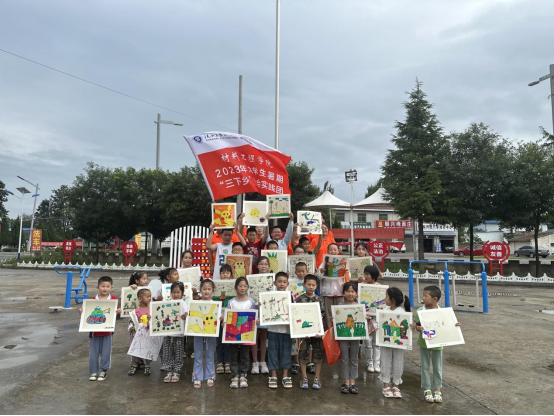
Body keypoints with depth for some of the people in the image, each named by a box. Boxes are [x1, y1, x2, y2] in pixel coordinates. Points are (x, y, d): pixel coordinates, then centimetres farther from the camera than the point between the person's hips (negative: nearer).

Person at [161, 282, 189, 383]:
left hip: (179, 334, -3)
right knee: (167, 353, 8)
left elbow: (186, 315, -15)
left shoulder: (183, 304, -5)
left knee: (178, 354, 5)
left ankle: (177, 372, 18)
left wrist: (185, 317, -37)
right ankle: (169, 372, 21)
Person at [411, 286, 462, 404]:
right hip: (424, 343, 0)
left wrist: (455, 325, -15)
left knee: (437, 367, 12)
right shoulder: (420, 311, -9)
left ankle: (438, 390, 26)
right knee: (425, 367, 10)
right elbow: (416, 325, -6)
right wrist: (417, 328, -28)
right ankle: (427, 390, 22)